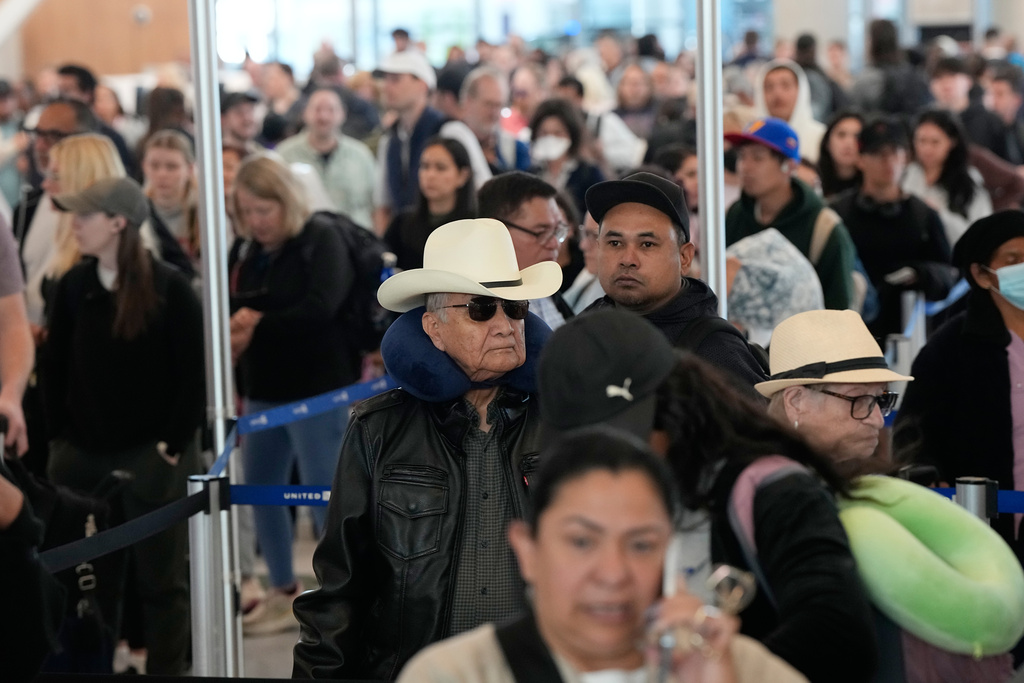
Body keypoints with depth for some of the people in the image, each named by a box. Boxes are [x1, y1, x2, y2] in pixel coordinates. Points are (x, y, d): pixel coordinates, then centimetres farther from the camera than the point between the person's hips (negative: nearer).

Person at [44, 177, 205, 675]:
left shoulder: (169, 288, -8)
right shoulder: (72, 286, 4)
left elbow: (194, 371, -7)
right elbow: (55, 367, 10)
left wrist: (174, 442, -11)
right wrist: (59, 437, 3)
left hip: (152, 454, -4)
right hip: (83, 453, 4)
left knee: (159, 575, 6)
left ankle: (166, 668, 14)